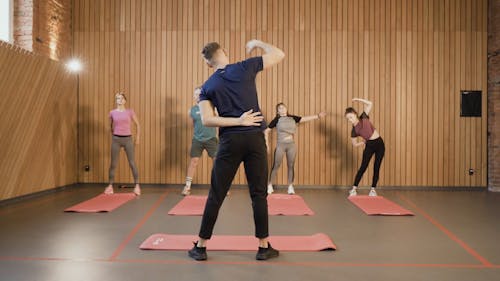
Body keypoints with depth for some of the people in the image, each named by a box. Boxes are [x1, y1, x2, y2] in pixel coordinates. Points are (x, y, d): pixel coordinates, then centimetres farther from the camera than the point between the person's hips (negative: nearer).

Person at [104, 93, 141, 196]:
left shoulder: (130, 112, 1)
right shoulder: (112, 113, 4)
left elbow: (137, 124, 9)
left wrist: (138, 138, 6)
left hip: (128, 139, -1)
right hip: (116, 139, 1)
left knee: (132, 163, -2)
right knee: (113, 164, 4)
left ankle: (137, 185, 4)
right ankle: (110, 185, 14)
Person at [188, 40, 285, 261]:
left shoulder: (207, 86, 6)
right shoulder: (245, 67, 2)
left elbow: (207, 120, -6)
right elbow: (279, 55, 10)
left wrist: (238, 122, -5)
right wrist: (258, 43, 24)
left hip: (230, 141, 1)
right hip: (255, 138, 0)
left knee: (216, 195, 7)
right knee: (259, 194, 7)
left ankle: (201, 246, 15)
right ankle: (264, 247, 15)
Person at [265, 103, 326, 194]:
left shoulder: (293, 118, 8)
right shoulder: (276, 120, -1)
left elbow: (305, 118, 7)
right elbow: (266, 131, 1)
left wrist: (318, 115, 2)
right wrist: (266, 142, -5)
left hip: (291, 145, 3)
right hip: (281, 145, -3)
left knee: (291, 166, 6)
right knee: (276, 165, -1)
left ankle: (290, 187, 13)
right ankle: (269, 185, 9)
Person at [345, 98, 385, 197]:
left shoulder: (363, 118, -4)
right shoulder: (354, 131, -6)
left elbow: (370, 104, -2)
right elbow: (355, 144, 2)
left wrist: (359, 99, -9)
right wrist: (364, 142, -7)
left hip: (379, 144, 1)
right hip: (369, 145, -1)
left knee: (376, 167, 1)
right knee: (363, 167, -5)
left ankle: (373, 189, 9)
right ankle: (354, 188, 0)